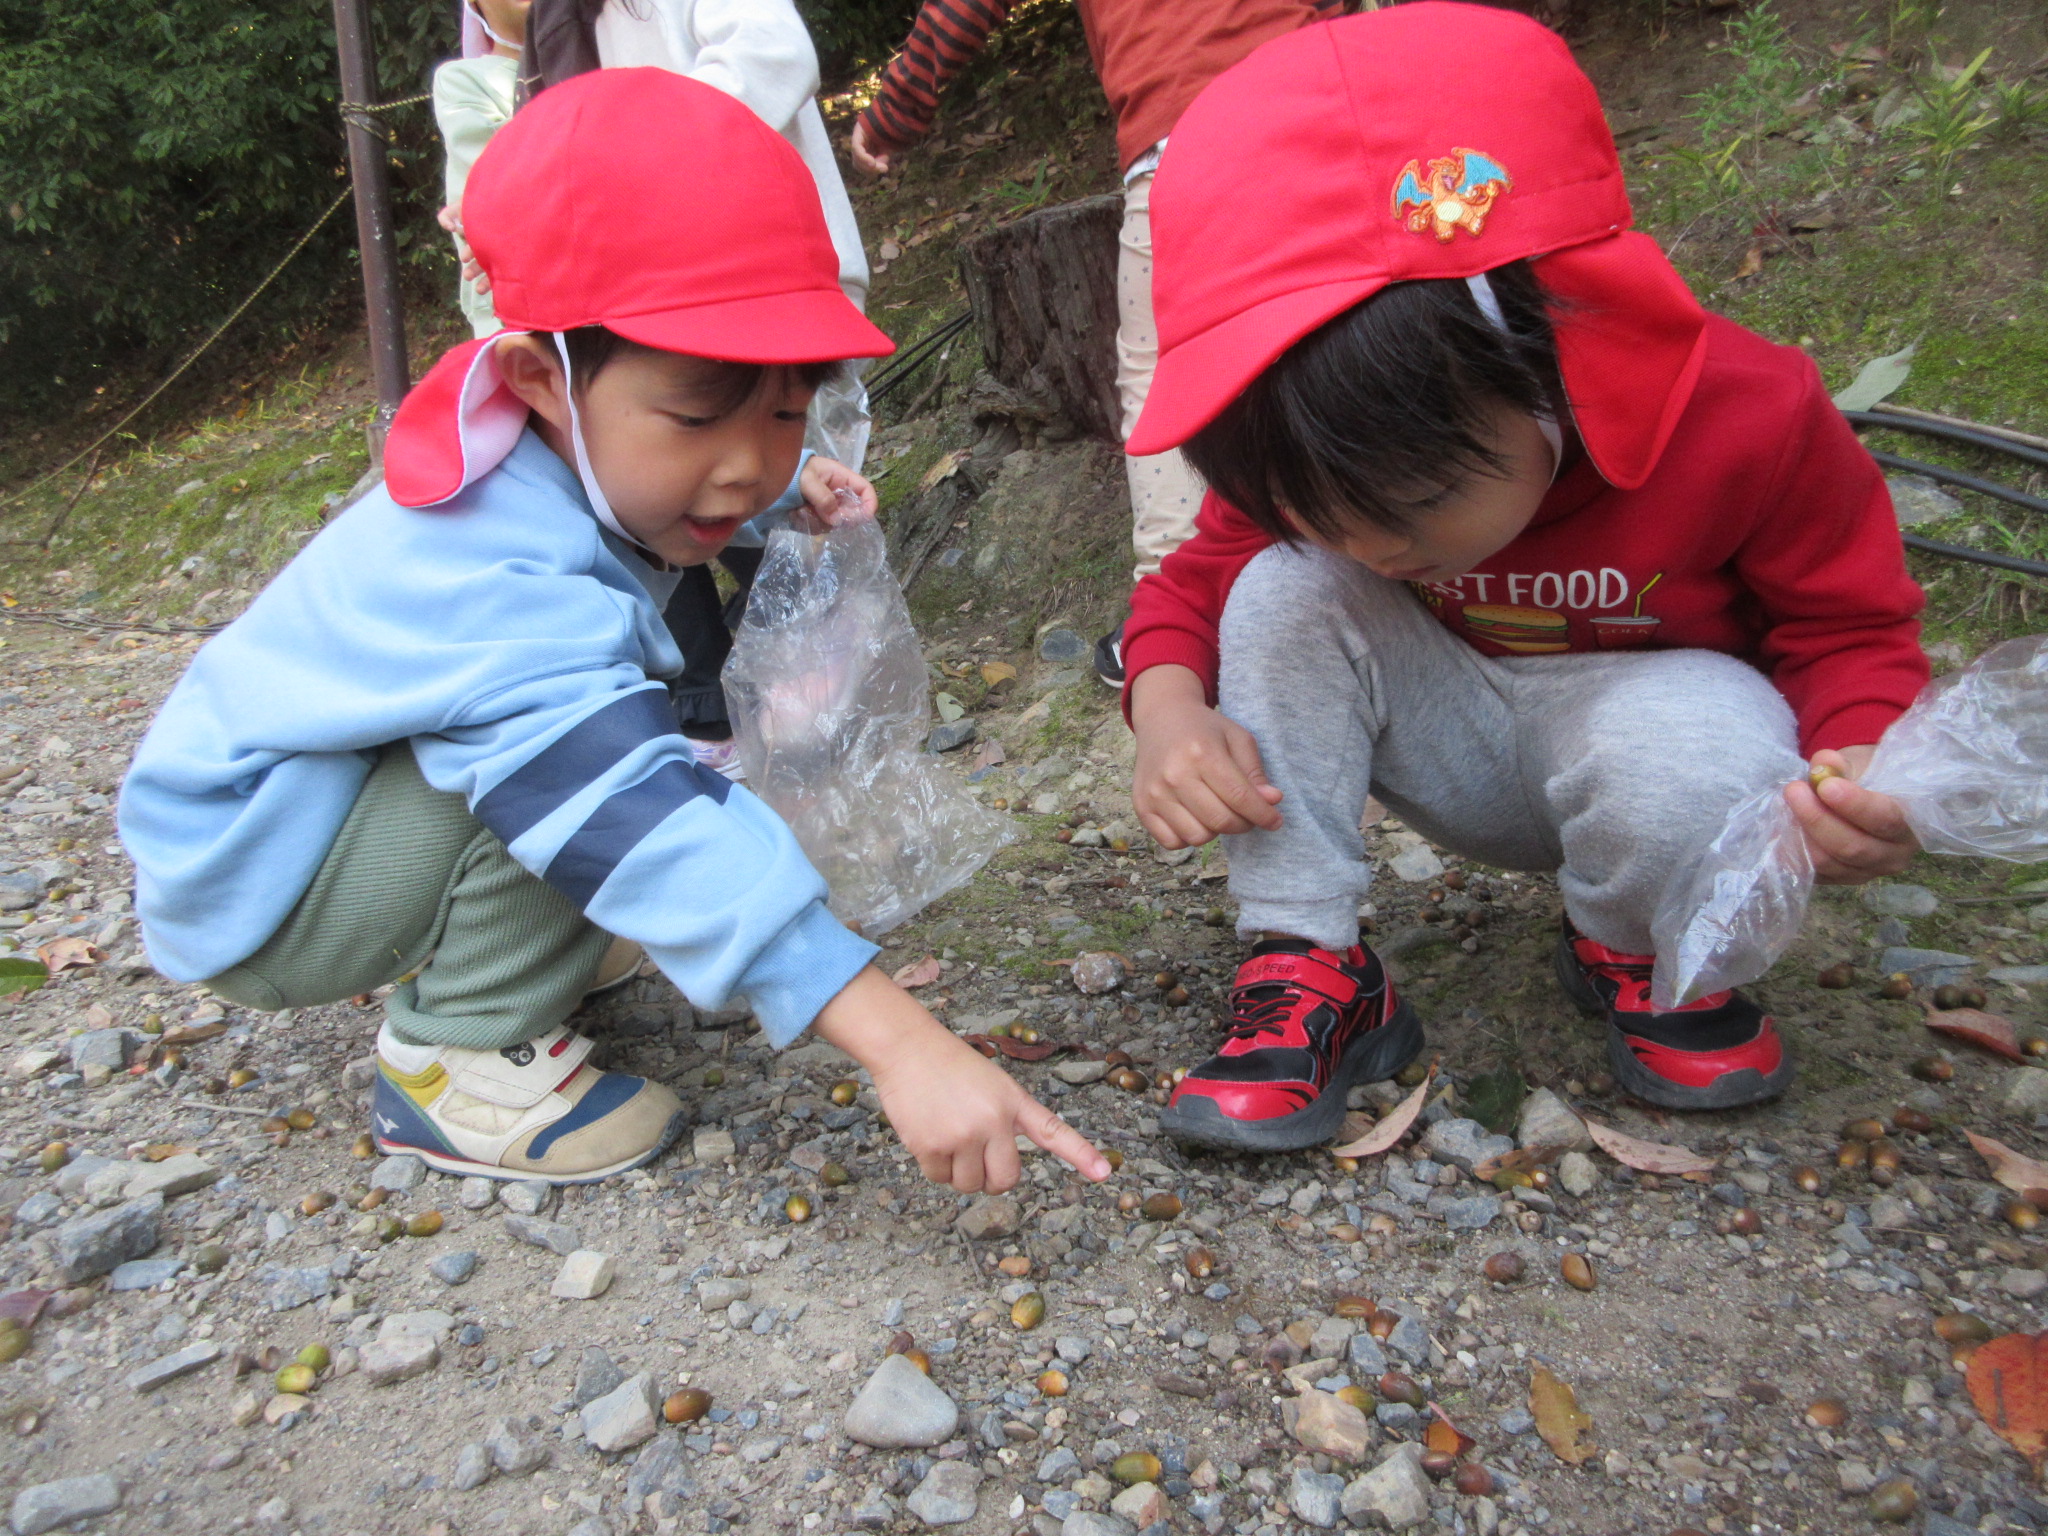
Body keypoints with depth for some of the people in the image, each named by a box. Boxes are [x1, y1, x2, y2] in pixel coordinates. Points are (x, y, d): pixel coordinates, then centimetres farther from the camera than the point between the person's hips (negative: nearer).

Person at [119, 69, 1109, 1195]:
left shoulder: (593, 445, -9)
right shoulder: (496, 590, -38)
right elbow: (655, 833, -47)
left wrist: (793, 483, -2)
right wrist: (903, 1042, -52)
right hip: (248, 891, -9)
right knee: (582, 763, -30)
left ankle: (447, 962, 12)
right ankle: (464, 1063, -12)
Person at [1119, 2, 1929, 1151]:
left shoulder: (1746, 418, -27)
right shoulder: (1322, 462, -18)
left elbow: (1852, 627, -12)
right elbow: (1193, 583, -8)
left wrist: (1866, 770, -35)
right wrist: (1170, 712, -32)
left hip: (1653, 711, -2)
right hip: (1465, 756, 3)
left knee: (1692, 750, -39)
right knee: (1283, 587, -24)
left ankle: (1639, 962, -3)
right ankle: (1312, 977, -19)